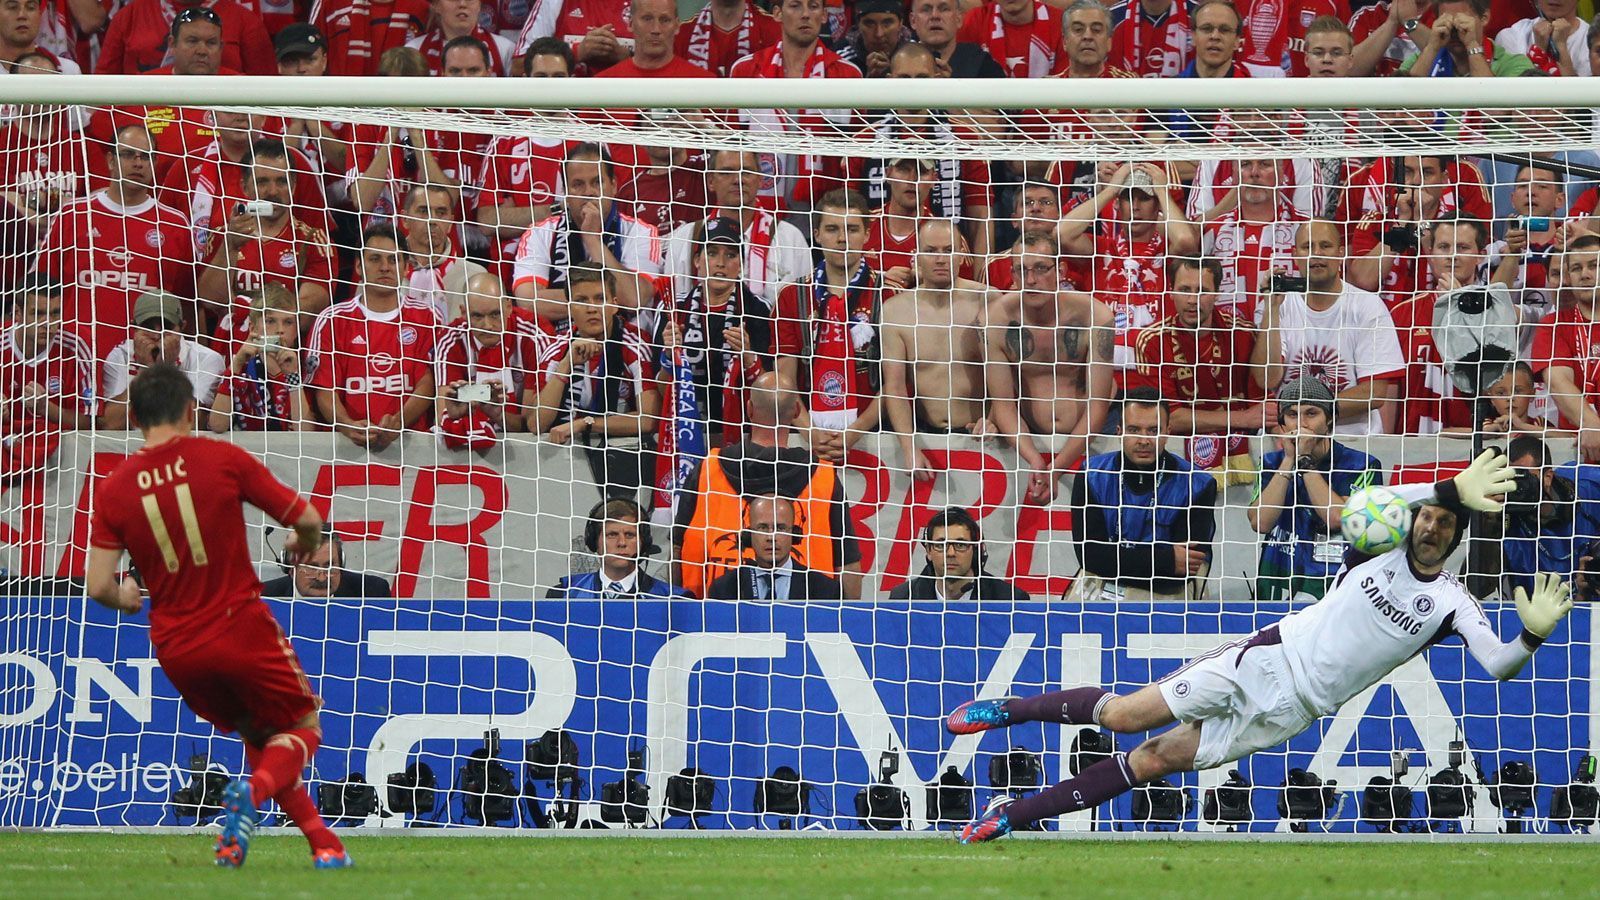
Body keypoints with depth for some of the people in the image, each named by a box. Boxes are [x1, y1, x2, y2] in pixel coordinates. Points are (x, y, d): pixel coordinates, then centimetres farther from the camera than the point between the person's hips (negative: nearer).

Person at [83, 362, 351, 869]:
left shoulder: (113, 489, -1)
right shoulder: (223, 460, -7)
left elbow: (97, 586, -5)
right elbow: (307, 520, -3)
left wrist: (126, 599, 19)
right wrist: (303, 547, 22)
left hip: (176, 650, 4)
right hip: (241, 627, -4)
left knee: (258, 736, 24)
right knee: (302, 727, 13)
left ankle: (322, 840, 16)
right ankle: (253, 795, -17)